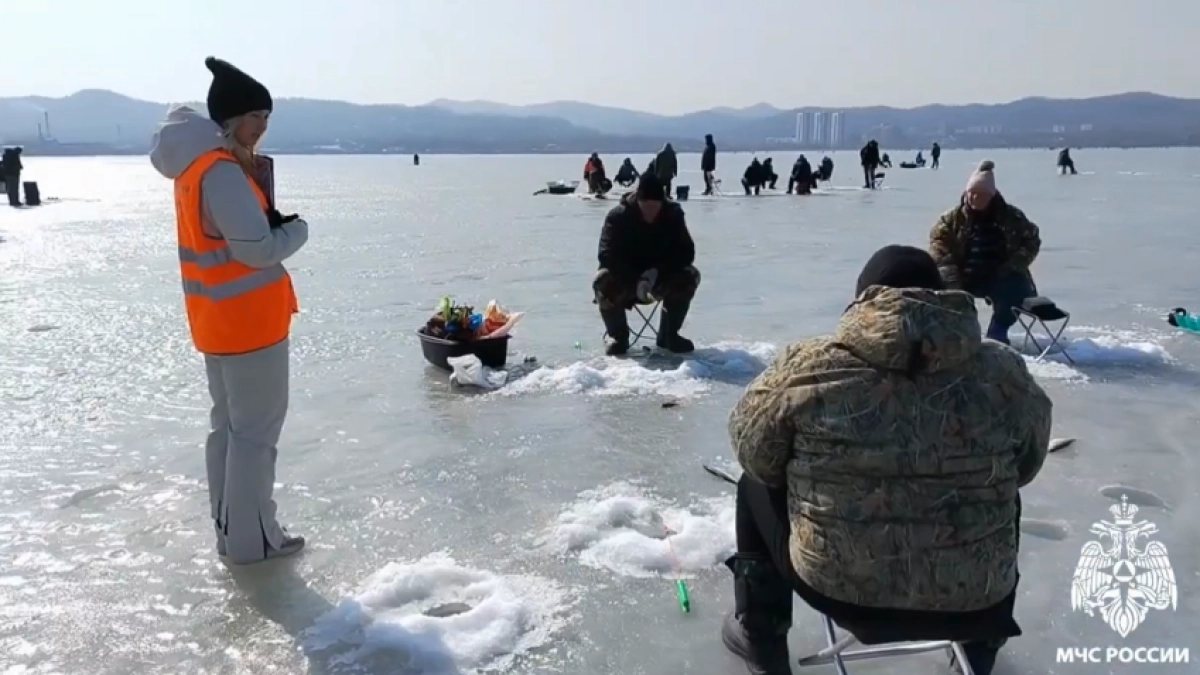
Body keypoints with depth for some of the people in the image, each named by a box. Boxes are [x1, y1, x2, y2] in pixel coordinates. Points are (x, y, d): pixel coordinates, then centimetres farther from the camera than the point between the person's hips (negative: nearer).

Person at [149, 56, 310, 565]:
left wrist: (274, 219, -2)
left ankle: (230, 530, 26)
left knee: (228, 424, 16)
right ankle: (252, 539, 9)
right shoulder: (222, 172, -21)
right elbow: (257, 248, -23)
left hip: (219, 319, 10)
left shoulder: (197, 165, 11)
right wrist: (298, 228, -6)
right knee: (256, 430, 0)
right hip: (249, 321, -10)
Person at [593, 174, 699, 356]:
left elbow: (686, 252, -16)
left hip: (660, 277, 2)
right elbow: (607, 255, -27)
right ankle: (617, 335, -8)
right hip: (626, 278, -2)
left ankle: (669, 334, -8)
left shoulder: (673, 214, -12)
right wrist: (635, 282, -40)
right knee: (603, 281, -34)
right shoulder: (618, 216, -19)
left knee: (689, 276, -26)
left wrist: (657, 271, -32)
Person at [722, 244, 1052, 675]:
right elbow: (1025, 465, 10)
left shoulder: (806, 369, -13)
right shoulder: (1005, 373, -6)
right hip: (976, 600, 3)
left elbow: (754, 454, 1)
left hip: (836, 588, -2)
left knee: (756, 488, 24)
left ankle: (761, 640, 33)